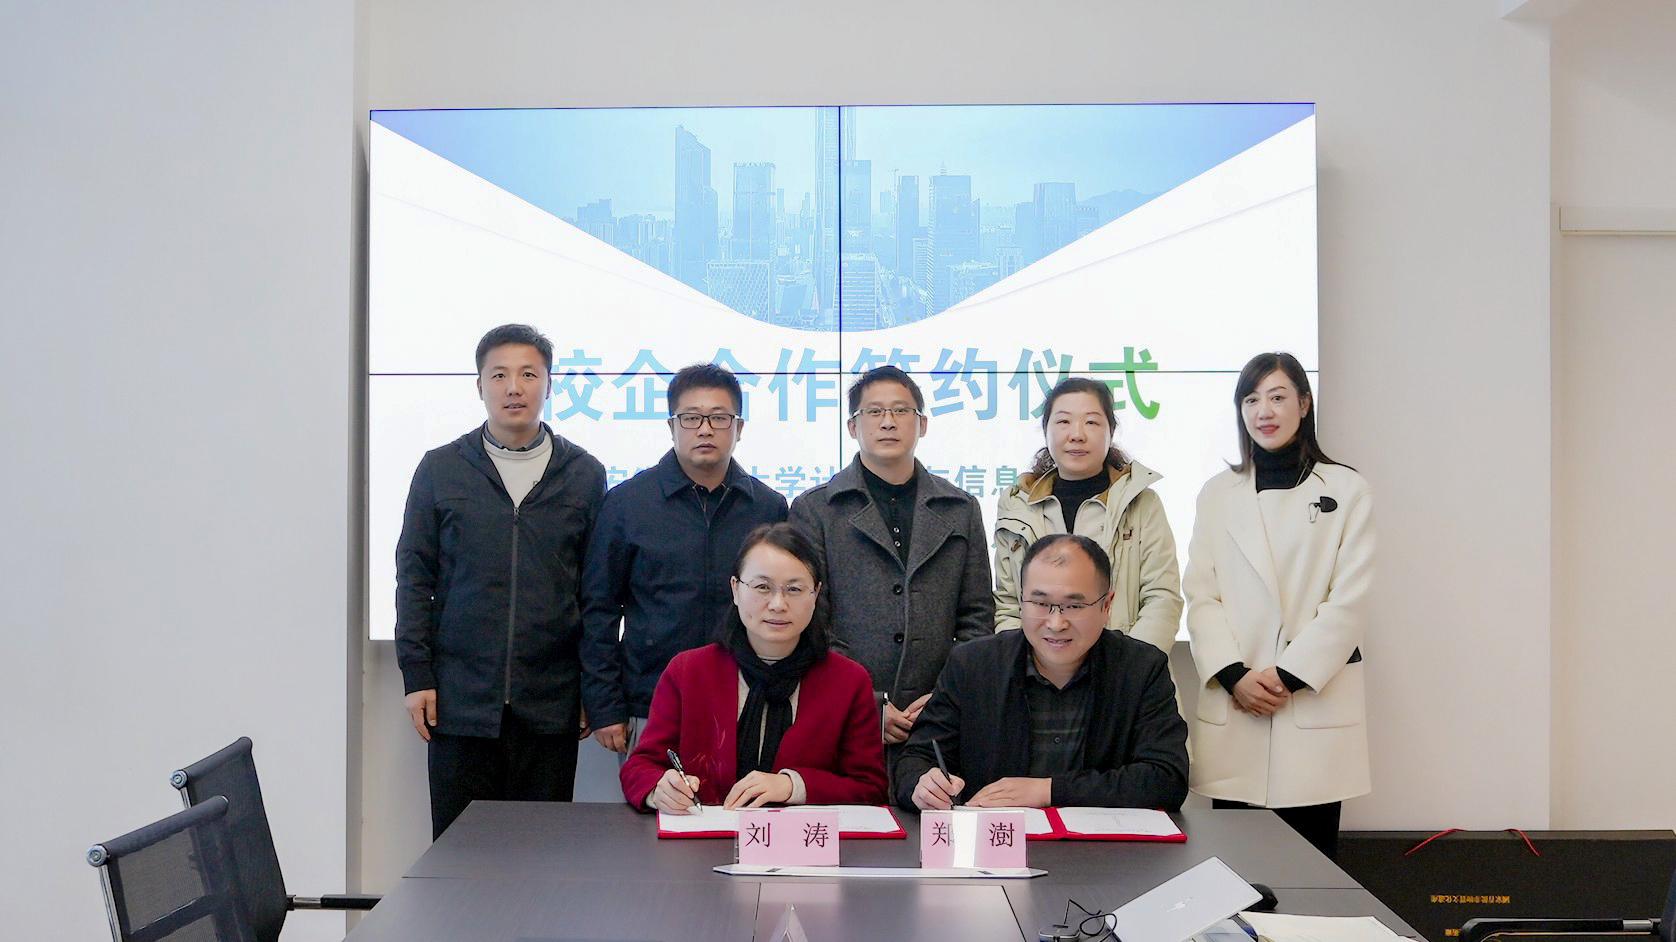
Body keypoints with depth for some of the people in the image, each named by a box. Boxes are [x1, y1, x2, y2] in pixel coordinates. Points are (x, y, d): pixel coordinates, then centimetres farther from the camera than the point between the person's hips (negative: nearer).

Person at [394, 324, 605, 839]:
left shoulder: (584, 475, 6)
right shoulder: (440, 469, 6)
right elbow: (414, 576, 7)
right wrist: (416, 675, 0)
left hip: (550, 704, 0)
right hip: (460, 700, 0)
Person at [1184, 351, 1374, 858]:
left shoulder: (1346, 490, 6)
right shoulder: (1218, 494, 13)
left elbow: (1349, 600, -2)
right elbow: (1200, 595, 5)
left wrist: (1289, 675, -10)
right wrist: (1234, 675, -9)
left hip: (1315, 702, -2)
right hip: (1233, 706, 2)